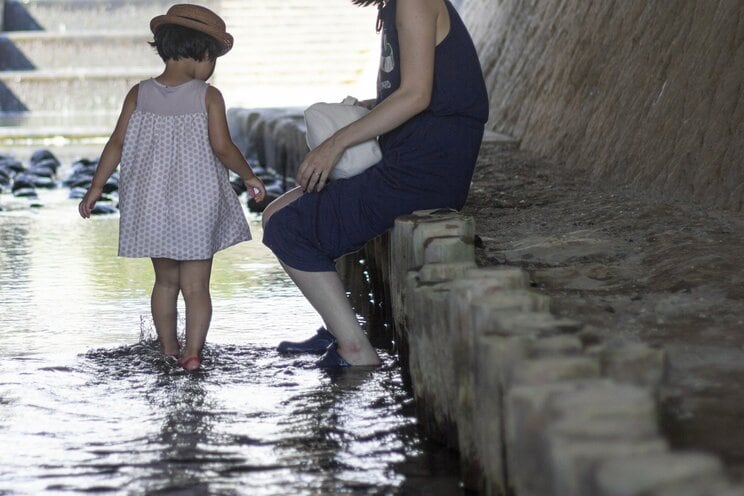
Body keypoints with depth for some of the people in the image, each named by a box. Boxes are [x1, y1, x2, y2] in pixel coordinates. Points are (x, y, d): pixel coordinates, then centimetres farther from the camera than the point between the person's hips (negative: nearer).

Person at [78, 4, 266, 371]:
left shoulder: (140, 94, 0)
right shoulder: (208, 96, -10)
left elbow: (117, 143, -1)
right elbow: (222, 147, -13)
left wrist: (96, 188, 6)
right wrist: (248, 176, 3)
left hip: (152, 207, 4)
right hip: (196, 206, -3)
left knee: (166, 280, 18)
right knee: (196, 285, 3)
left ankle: (168, 349, 25)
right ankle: (193, 353, -3)